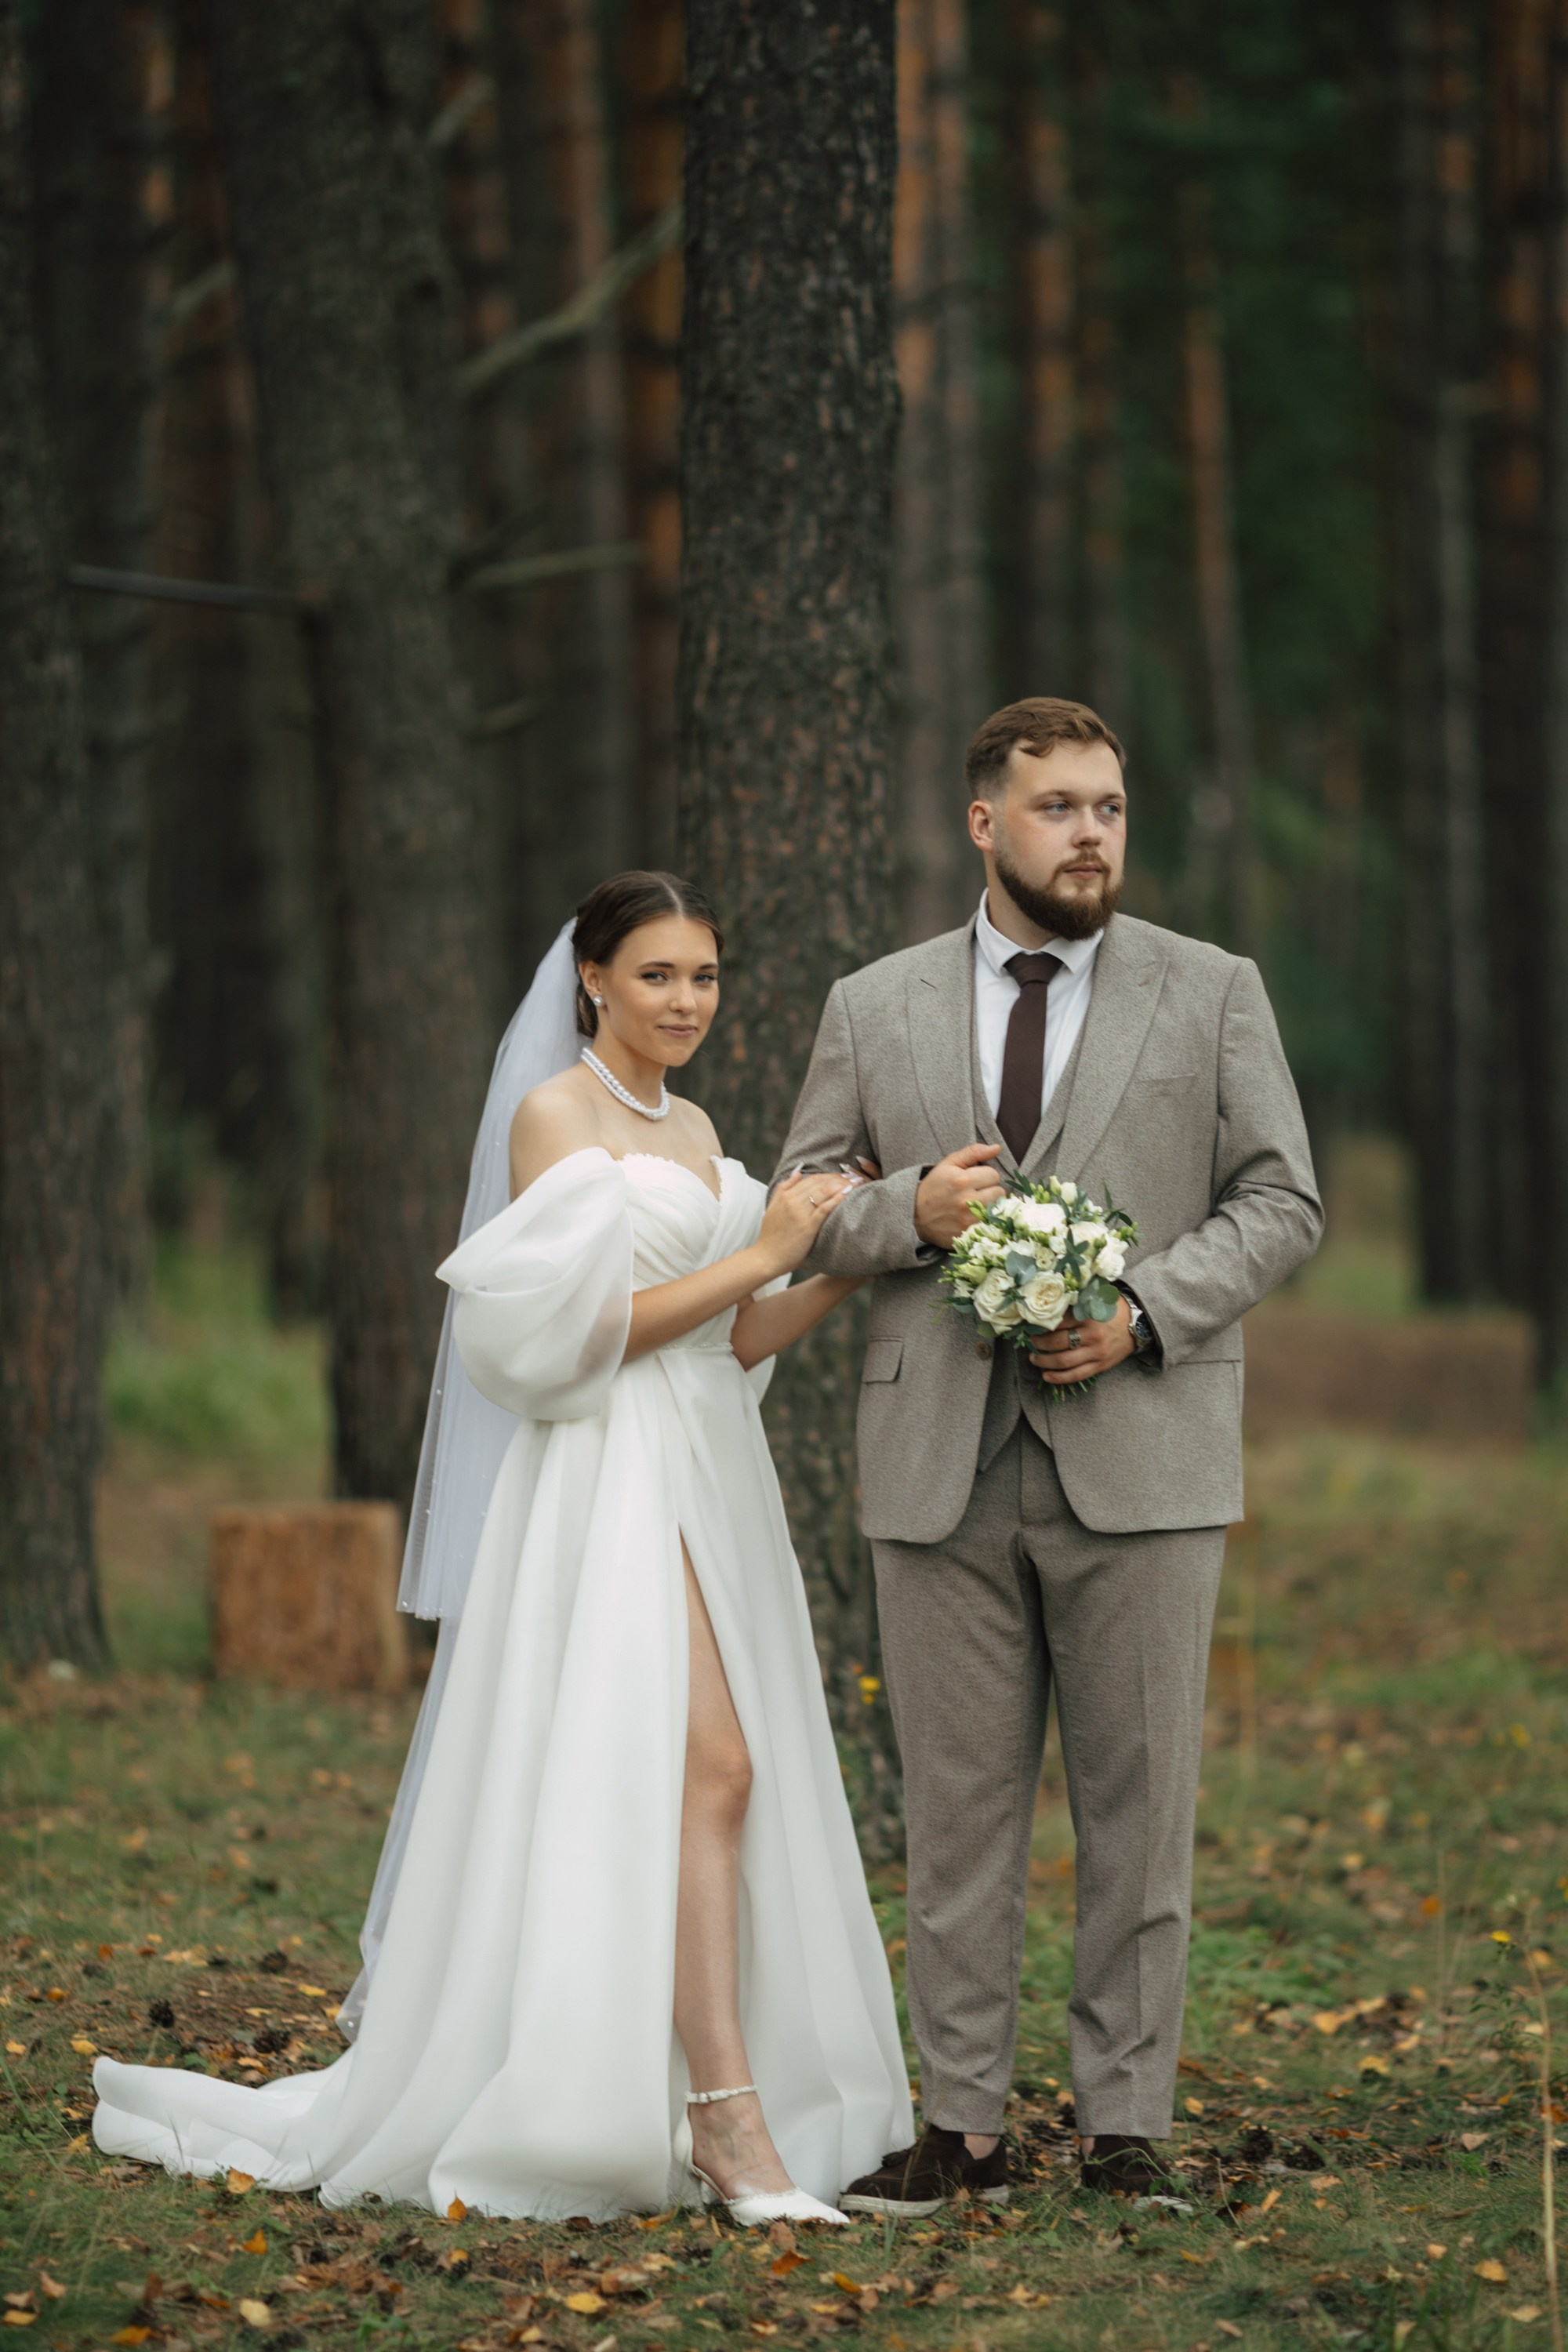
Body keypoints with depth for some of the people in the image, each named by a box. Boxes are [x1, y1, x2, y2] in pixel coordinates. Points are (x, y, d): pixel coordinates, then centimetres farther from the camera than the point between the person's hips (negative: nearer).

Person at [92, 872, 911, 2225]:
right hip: (609, 1480, -8)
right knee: (706, 1767, -18)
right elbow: (577, 1327, -14)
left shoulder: (694, 1131, 18)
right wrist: (754, 1256, -14)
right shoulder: (556, 1112, -6)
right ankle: (729, 2124, -21)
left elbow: (734, 1342, 15)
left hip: (708, 1478, 8)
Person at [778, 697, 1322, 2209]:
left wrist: (1144, 1313, -12)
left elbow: (1281, 1203, 3)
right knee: (957, 1812, 4)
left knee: (1139, 1813, 1)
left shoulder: (1213, 994, 6)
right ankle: (960, 2127, 11)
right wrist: (908, 1211, -9)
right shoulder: (874, 1009, 10)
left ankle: (1125, 2129, 8)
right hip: (942, 1470, 1)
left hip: (1139, 1459, -1)